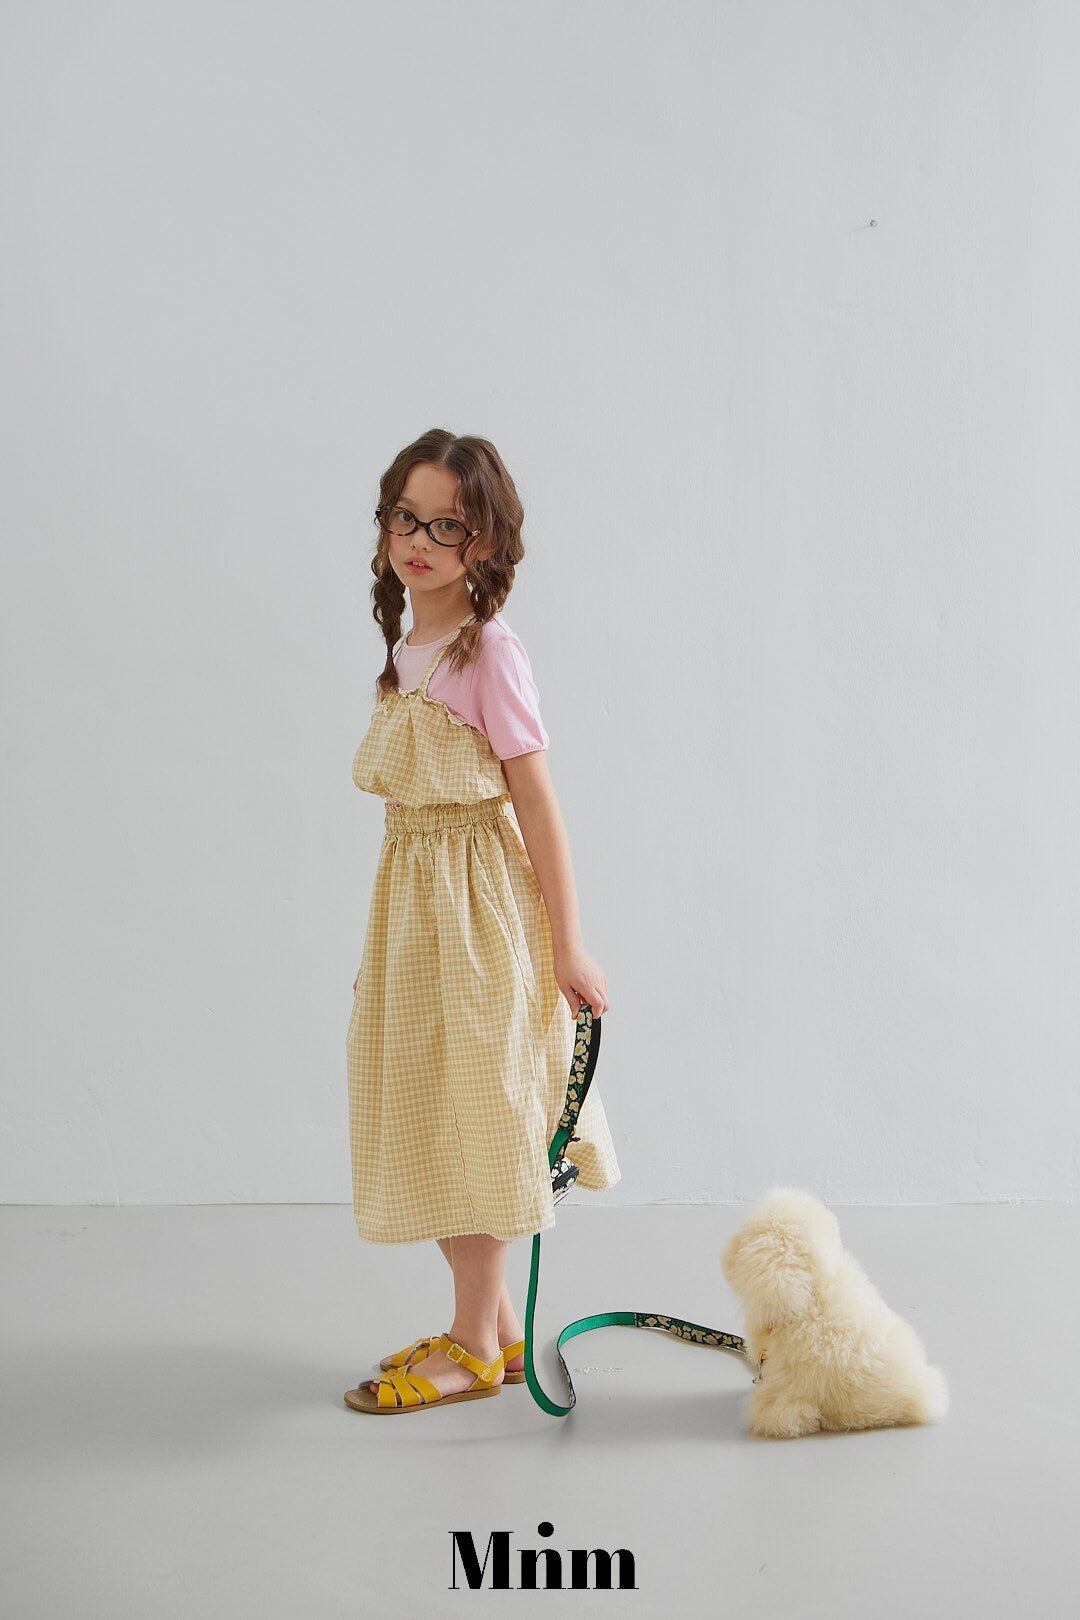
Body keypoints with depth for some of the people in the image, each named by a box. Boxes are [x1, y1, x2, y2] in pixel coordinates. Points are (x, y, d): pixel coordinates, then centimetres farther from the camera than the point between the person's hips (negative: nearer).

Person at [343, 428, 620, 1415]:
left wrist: (568, 946, -16)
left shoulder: (489, 653, -14)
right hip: (413, 902, 8)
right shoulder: (408, 652, 9)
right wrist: (383, 944, 17)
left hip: (481, 906, -8)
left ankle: (475, 1347, 13)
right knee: (436, 1123, 13)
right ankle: (494, 1327, 26)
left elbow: (537, 805, -15)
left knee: (474, 1114, 0)